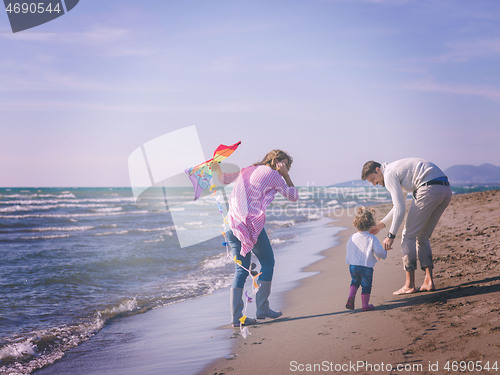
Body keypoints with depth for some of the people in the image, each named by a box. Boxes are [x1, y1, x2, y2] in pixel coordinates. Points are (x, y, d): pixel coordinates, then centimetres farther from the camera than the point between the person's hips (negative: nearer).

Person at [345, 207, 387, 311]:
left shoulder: (352, 238, 3)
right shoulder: (372, 238, -11)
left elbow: (347, 250, 14)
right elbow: (379, 251, -14)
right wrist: (384, 254, 8)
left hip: (353, 266, 4)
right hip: (367, 267, -4)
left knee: (354, 282, 25)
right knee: (366, 285, 9)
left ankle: (351, 297, 6)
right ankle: (365, 304, 15)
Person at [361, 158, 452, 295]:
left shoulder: (389, 174, -1)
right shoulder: (398, 170, 29)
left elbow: (400, 208, -10)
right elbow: (400, 205, 37)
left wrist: (391, 235, -7)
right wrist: (381, 224, 35)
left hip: (430, 190, -10)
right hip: (446, 190, 10)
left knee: (409, 235, 0)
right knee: (422, 236, 18)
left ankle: (409, 285, 0)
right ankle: (428, 281, 11)